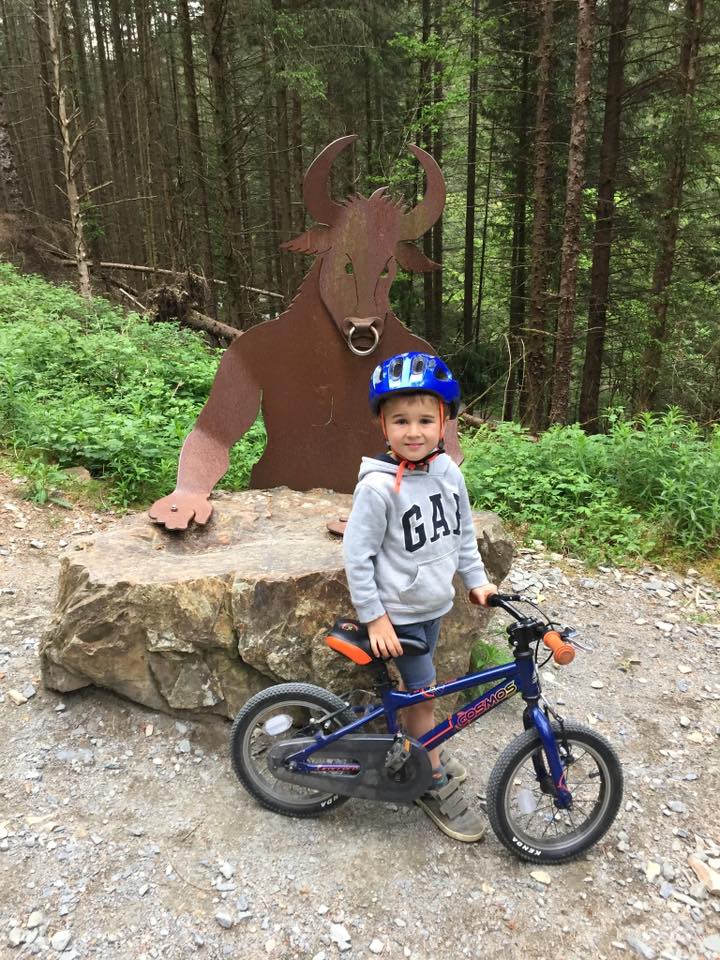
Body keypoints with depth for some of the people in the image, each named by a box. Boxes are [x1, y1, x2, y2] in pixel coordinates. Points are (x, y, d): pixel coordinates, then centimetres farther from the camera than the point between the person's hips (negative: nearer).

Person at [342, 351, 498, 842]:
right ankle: (438, 786, 26)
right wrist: (374, 617, -17)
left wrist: (476, 579, 8)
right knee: (423, 694, 6)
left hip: (436, 604, 6)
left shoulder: (449, 472, -5)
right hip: (399, 613, -5)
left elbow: (464, 531, 10)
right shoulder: (379, 486, -24)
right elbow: (357, 555, -20)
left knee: (417, 687, 24)